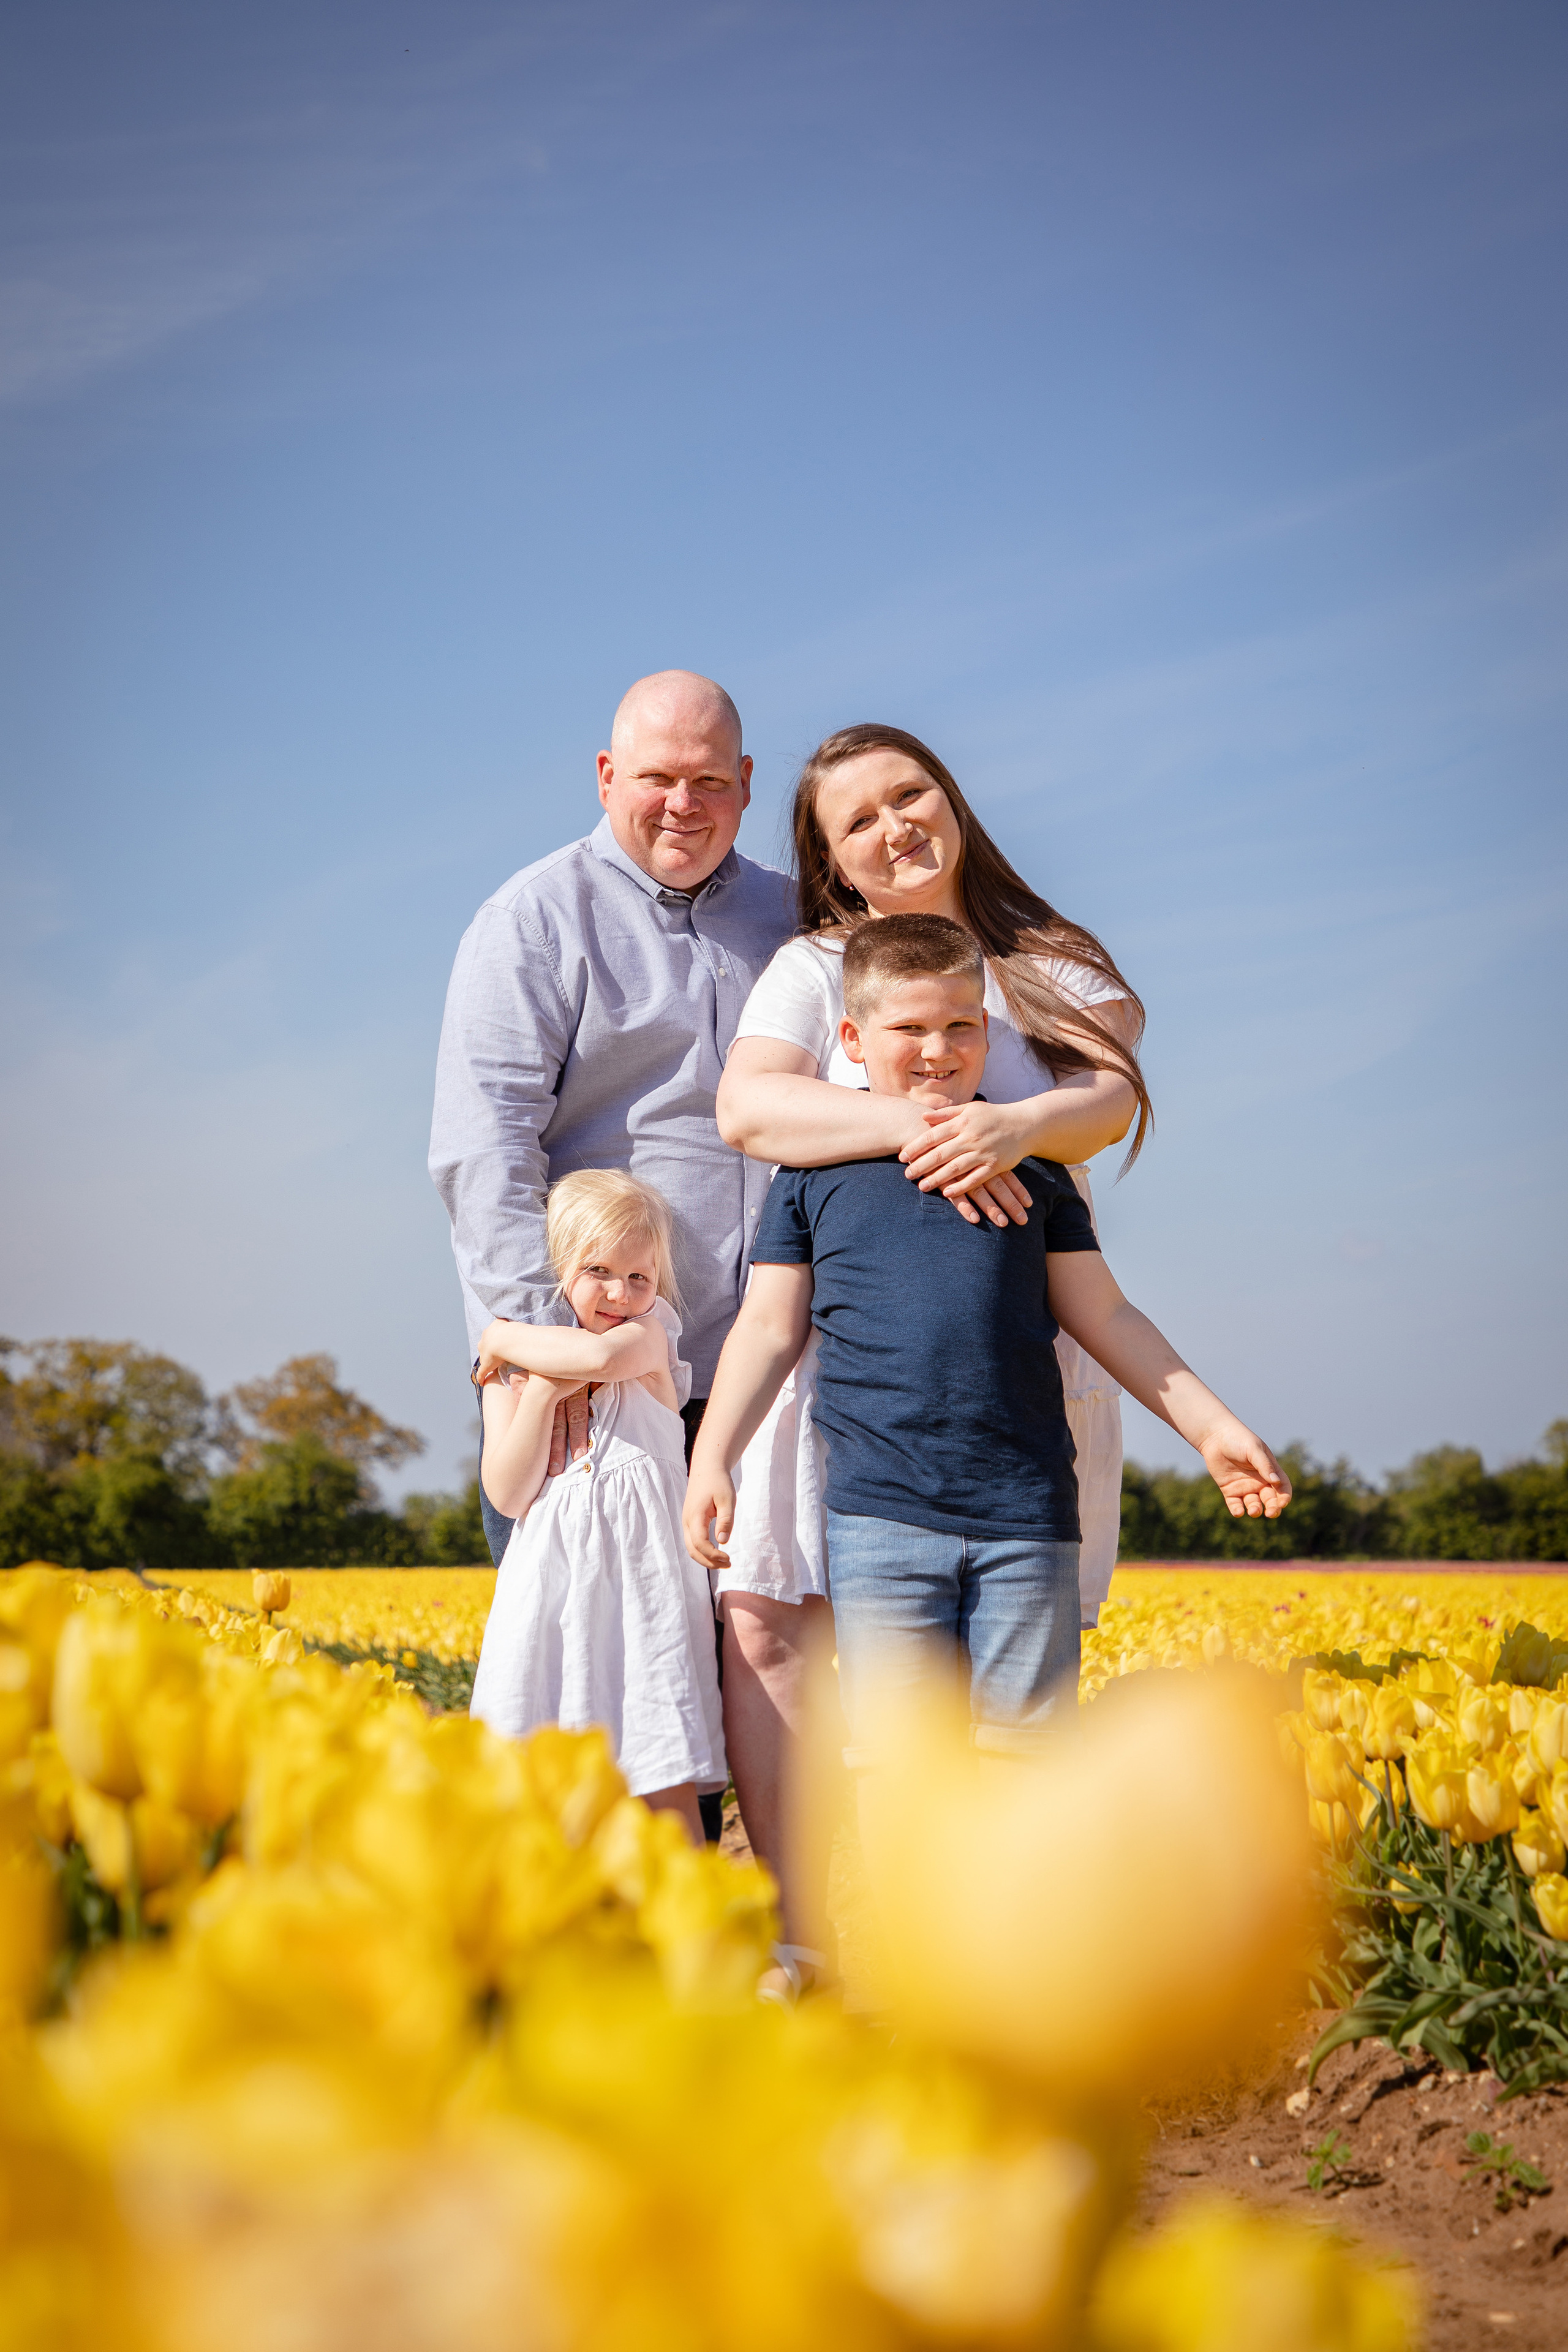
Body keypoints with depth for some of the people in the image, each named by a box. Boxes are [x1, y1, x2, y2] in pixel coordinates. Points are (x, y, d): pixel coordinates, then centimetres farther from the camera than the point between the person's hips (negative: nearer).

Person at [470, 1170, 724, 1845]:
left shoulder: (650, 1334, 2)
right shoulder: (510, 1370, 7)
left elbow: (599, 1355, -23)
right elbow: (508, 1494, -3)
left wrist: (506, 1336, -7)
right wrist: (541, 1390, -12)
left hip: (642, 1578, -2)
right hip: (549, 1583, 2)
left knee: (666, 1781, -4)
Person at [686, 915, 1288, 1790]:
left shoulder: (1032, 1158, 12)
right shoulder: (819, 1165, 7)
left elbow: (1105, 1316, 16)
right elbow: (770, 1328, 8)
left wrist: (1213, 1426, 12)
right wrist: (711, 1461, -2)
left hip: (1026, 1516, 1)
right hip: (880, 1513, -1)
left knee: (1023, 1749, 5)